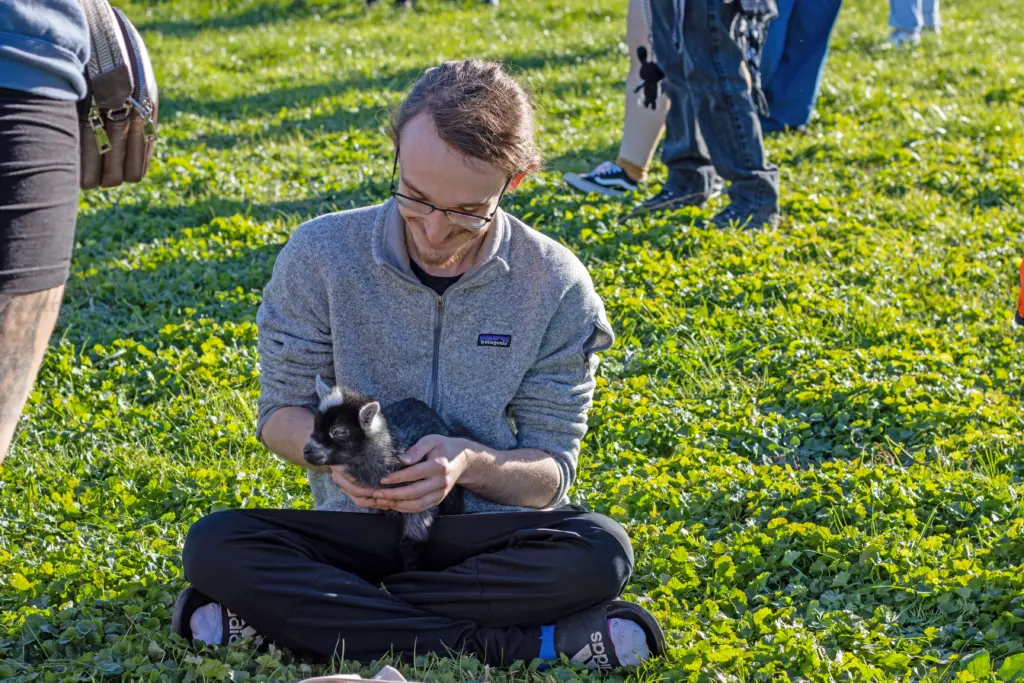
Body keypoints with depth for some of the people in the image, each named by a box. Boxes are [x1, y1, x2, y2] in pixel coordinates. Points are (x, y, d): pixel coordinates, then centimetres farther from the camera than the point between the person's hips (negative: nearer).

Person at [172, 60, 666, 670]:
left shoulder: (556, 287, -8)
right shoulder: (322, 255, -8)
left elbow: (551, 473, -3)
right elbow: (280, 414, 2)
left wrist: (471, 464, -25)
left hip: (487, 534, -1)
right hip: (354, 524, 1)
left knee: (600, 553, -31)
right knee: (215, 546, -28)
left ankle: (308, 613, -24)